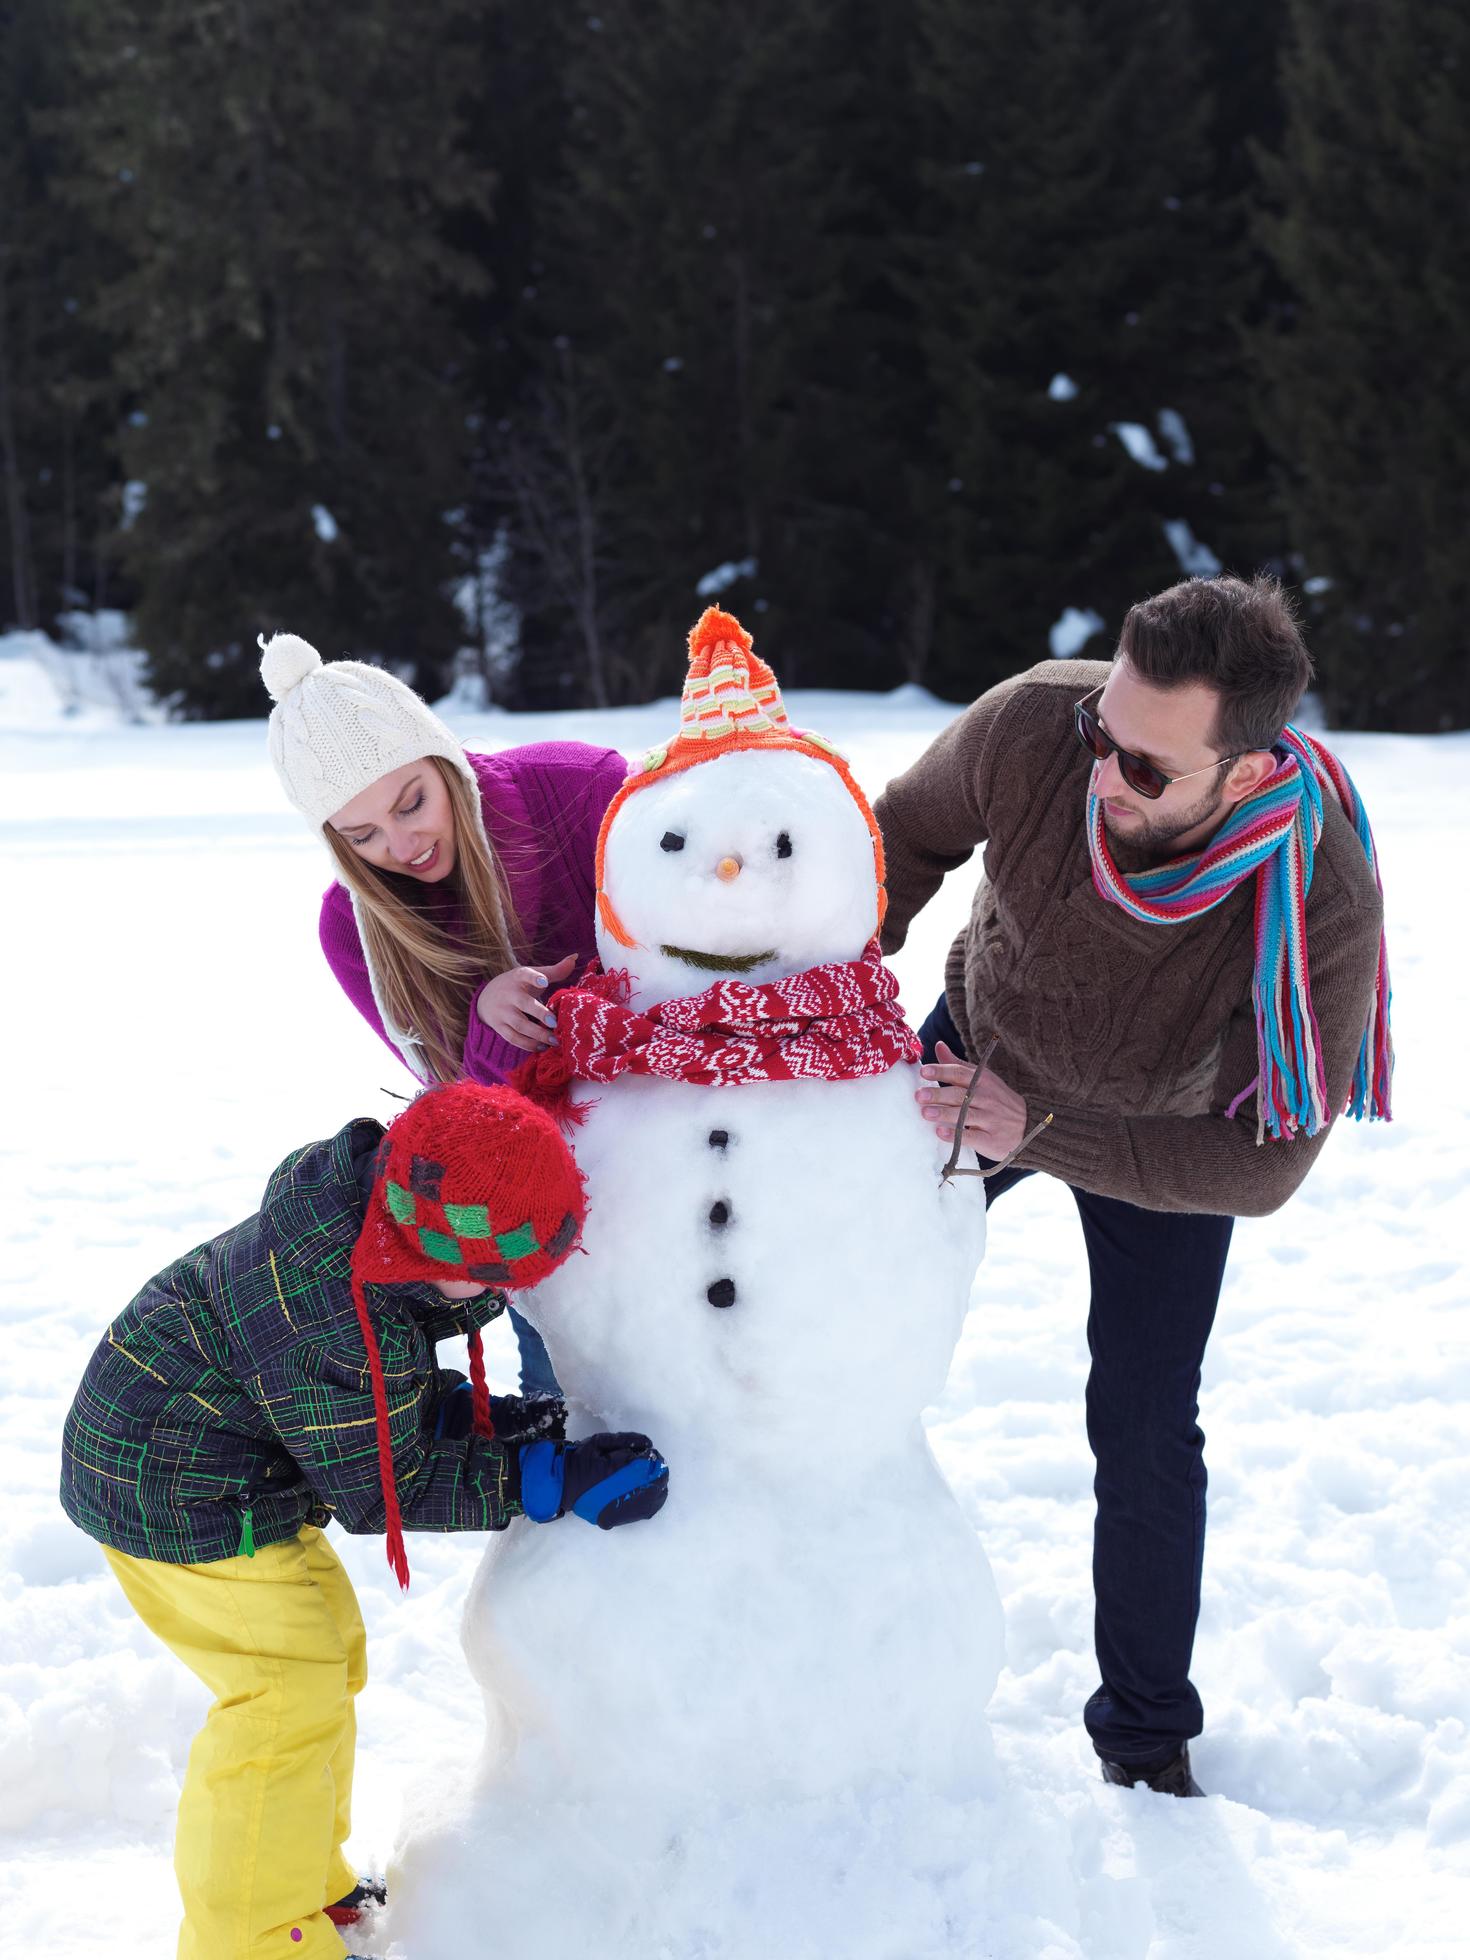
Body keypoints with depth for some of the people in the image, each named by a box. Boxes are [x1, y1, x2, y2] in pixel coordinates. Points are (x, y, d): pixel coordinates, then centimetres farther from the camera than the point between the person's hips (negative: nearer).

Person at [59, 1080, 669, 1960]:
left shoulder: (368, 1186, -10)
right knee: (291, 1696, -9)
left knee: (328, 1648, 19)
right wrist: (549, 1480, -25)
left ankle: (310, 1883, 35)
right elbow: (381, 1490, -22)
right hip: (174, 1486, -10)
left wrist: (466, 1412, -6)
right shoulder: (340, 1331, -37)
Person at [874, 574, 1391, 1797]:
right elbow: (908, 836, -12)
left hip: (1165, 1131, -2)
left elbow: (1263, 1165, -32)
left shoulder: (1326, 909, -41)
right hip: (978, 1044, 3)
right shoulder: (1033, 726, -36)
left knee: (1142, 1428, -3)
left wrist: (1042, 1136, -39)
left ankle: (1148, 1733, 19)